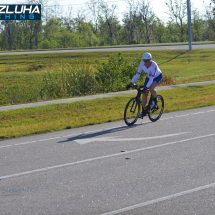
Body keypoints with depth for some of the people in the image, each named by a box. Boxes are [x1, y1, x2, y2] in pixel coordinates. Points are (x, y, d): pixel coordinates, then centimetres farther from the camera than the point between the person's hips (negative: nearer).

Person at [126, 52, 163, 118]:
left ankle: (155, 100, -3)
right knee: (144, 93, -5)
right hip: (148, 77, 5)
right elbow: (137, 74, -21)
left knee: (151, 88, -33)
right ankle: (144, 111, 4)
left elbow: (152, 78, -42)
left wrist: (146, 87, -51)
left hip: (158, 76, -5)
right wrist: (131, 83, -31)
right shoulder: (141, 64, -24)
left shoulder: (154, 65, -37)